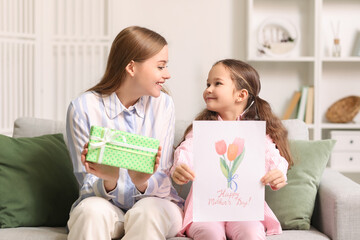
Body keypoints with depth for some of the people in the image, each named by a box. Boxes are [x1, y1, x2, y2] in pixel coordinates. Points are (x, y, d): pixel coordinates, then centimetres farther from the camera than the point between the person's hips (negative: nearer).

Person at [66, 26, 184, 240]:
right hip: (106, 204, -1)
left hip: (154, 201, 2)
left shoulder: (163, 104, -3)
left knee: (148, 212, -33)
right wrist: (108, 182, -30)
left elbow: (162, 178, -4)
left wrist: (142, 184, -28)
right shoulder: (83, 108, -9)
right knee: (92, 210, -34)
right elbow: (88, 184, -7)